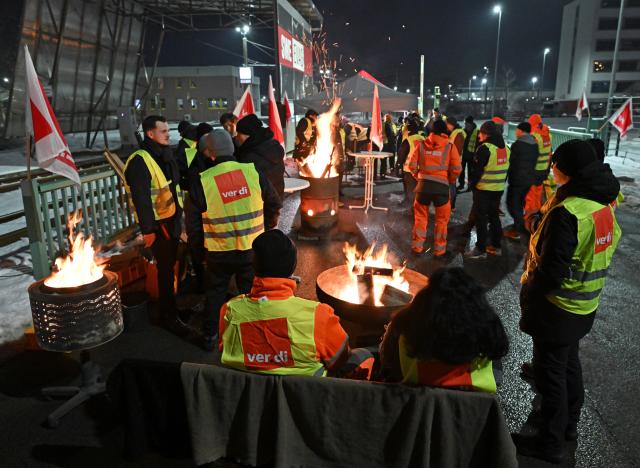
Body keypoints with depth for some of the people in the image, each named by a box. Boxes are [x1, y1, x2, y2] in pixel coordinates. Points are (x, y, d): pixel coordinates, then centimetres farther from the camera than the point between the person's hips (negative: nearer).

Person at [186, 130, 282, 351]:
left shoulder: (201, 181, -12)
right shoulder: (253, 171, -9)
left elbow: (193, 223, -4)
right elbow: (274, 204, 3)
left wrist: (199, 252, 11)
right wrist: (265, 229, 19)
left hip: (218, 252, 0)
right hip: (252, 249, 1)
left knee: (216, 292, 20)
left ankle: (209, 336, 32)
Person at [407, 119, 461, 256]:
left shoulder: (421, 144, 5)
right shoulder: (450, 146, 1)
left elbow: (411, 165, 1)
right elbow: (457, 169, -5)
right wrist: (449, 180, 12)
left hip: (423, 184, 2)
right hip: (442, 186, -1)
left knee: (421, 217, 17)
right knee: (442, 219, 13)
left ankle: (417, 247, 23)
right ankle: (439, 250, 20)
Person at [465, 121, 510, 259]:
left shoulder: (485, 148, -17)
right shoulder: (505, 148, 8)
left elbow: (477, 169, -16)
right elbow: (506, 169, 14)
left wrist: (471, 182, -2)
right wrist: (501, 182, 19)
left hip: (483, 189, -7)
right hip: (499, 189, 8)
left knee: (481, 218, 0)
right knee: (494, 216, 17)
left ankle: (481, 249, 4)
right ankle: (496, 246, 25)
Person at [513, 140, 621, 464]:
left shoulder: (568, 212, -27)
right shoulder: (603, 204, 0)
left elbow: (551, 270, -26)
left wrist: (527, 296, -10)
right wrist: (539, 223, 4)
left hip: (558, 307, -8)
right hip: (585, 305, 9)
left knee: (551, 371, 6)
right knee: (569, 363, 24)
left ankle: (550, 443, 22)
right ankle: (569, 424, 43)